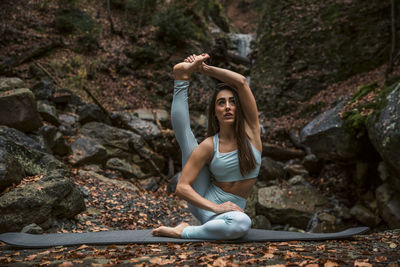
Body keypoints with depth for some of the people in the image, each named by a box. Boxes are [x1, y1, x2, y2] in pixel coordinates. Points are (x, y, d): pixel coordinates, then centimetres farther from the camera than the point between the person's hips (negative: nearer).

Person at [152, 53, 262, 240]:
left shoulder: (250, 130, -3)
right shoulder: (209, 146, -6)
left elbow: (241, 82, -16)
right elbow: (182, 187, -12)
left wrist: (205, 69, -10)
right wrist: (215, 207, -25)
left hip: (229, 209, 0)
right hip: (203, 202, 0)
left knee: (242, 223, -41)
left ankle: (184, 232, -20)